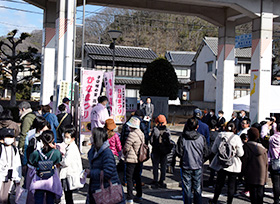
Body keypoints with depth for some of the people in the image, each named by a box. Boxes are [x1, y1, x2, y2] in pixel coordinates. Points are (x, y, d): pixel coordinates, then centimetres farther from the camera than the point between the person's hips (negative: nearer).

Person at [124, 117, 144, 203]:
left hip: (131, 159, -8)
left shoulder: (132, 134, -21)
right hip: (139, 159, 8)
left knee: (129, 178, -1)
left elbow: (126, 147, -15)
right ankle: (139, 196, 25)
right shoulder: (141, 134, 5)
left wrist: (124, 153, 5)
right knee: (137, 177, 17)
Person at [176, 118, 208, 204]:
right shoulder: (201, 137, -7)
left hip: (186, 166, -1)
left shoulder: (182, 137, -10)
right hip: (198, 167, 1)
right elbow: (205, 153, 1)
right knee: (198, 189, 12)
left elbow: (179, 153, -8)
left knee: (187, 189, 8)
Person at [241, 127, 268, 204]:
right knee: (260, 192, 10)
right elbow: (266, 162, 8)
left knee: (253, 192, 3)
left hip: (251, 174, -3)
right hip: (262, 175, 3)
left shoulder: (246, 146, -8)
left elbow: (244, 160, -7)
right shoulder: (262, 148, 3)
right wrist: (265, 174, 16)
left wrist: (243, 171, 4)